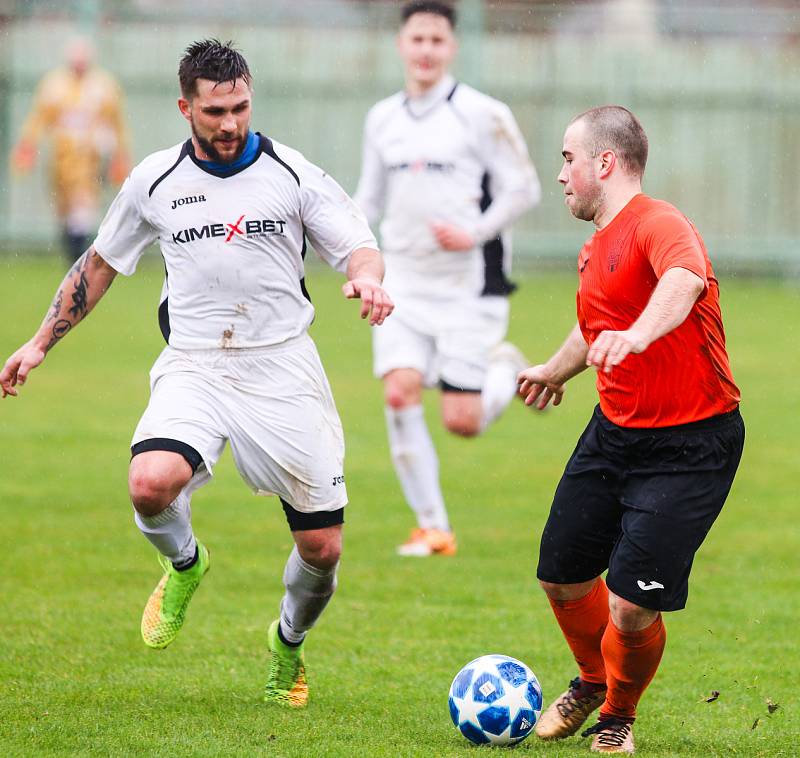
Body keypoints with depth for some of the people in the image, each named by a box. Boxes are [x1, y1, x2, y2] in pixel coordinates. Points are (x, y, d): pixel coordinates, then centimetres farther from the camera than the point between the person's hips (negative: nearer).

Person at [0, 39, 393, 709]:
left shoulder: (291, 174, -2)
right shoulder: (155, 181, 4)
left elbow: (358, 245, -1)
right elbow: (100, 263, 18)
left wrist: (367, 277, -26)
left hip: (282, 370, 0)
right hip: (194, 369, 0)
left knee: (322, 546, 0)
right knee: (151, 483, -30)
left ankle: (290, 643, 33)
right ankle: (183, 565, 6)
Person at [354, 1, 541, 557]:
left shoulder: (482, 115, -7)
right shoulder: (382, 119, 9)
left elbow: (524, 188, -6)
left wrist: (474, 232, -20)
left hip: (469, 286, -4)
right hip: (403, 282, 4)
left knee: (462, 422, -6)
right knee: (400, 391, -16)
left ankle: (506, 372, 29)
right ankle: (433, 527, -4)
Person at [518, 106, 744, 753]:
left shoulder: (658, 223, -18)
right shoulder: (595, 249, 12)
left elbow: (683, 281, -42)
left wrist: (638, 334, -62)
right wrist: (554, 370, 52)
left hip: (689, 449, -8)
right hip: (614, 433, 8)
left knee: (632, 612, -12)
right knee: (563, 579, 11)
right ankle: (592, 682, 41)